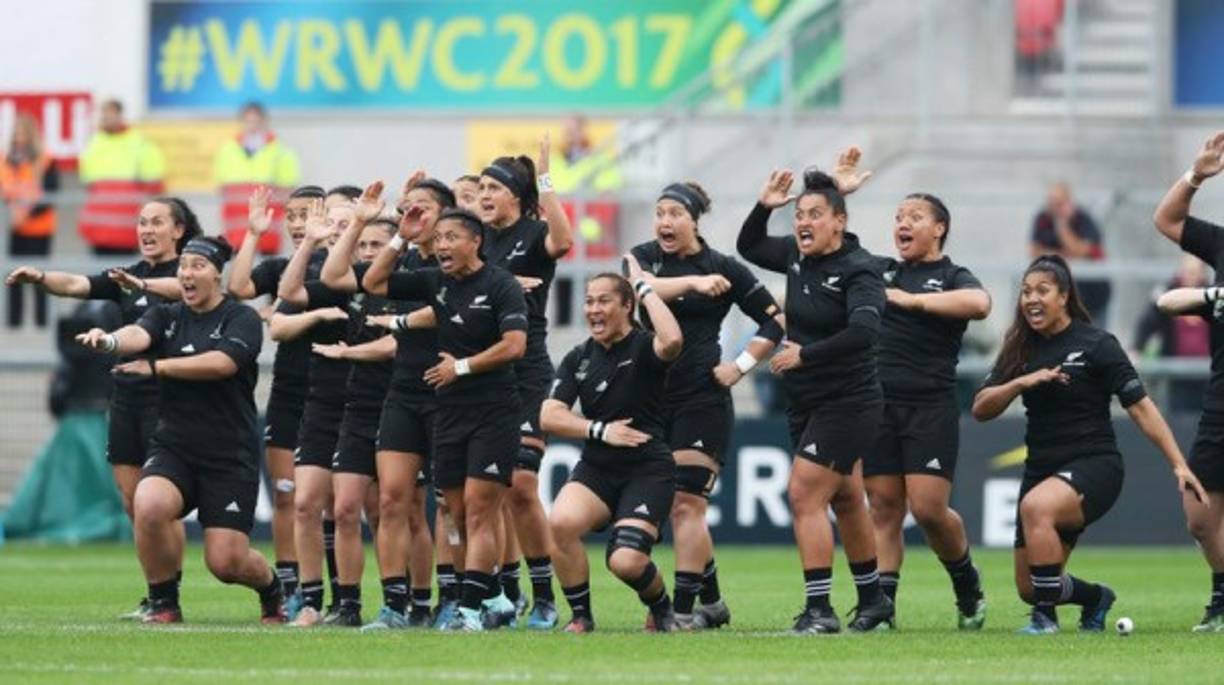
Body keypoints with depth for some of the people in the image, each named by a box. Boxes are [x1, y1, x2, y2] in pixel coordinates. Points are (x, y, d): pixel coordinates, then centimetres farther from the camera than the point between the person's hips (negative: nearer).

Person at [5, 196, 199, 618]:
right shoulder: (127, 277, 14)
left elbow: (187, 287, -27)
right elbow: (77, 285, 1)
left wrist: (143, 284, -46)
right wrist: (41, 278, -20)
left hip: (167, 396, -7)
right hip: (127, 395, 7)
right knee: (131, 500, 6)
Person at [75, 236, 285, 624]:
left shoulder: (241, 319, -2)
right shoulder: (166, 317, 9)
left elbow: (221, 363, -21)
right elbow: (139, 334, -14)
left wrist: (156, 367, -17)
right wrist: (110, 341, -38)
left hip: (230, 457, -3)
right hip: (173, 448, 3)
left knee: (226, 562, -7)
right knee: (149, 504, -31)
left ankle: (271, 588, 31)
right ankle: (163, 603, -8)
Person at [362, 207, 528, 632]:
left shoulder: (500, 285, -7)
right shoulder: (434, 282, 10)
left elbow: (514, 344, -16)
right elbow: (373, 284, 13)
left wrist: (462, 366, -13)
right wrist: (400, 240, 2)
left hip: (493, 411, -7)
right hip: (450, 413, 7)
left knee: (479, 511, -12)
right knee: (459, 515, 7)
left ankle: (470, 609, -16)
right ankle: (495, 599, 18)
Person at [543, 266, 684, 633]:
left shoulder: (643, 347, -5)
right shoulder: (578, 359, 9)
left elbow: (671, 340, -31)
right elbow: (549, 416, 2)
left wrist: (643, 286, -19)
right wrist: (600, 430, -12)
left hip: (648, 471, -4)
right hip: (596, 468, 4)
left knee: (625, 562, -21)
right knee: (561, 522, -28)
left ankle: (663, 612, 15)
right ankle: (581, 616, -8)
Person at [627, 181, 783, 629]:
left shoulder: (723, 269, 0)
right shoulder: (642, 257, 6)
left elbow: (774, 321, 4)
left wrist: (741, 366, -5)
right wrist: (692, 282, -32)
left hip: (702, 398, -4)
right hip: (652, 395, 4)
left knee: (685, 503, -10)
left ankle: (682, 610, -11)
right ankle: (712, 604, 21)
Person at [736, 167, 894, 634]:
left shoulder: (858, 270, -17)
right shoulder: (796, 255, 5)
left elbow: (864, 332, -31)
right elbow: (748, 248, 22)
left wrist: (804, 354, -26)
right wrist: (762, 207, 5)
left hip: (847, 402, -8)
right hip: (805, 403, 8)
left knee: (804, 495, -15)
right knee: (846, 500, 18)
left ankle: (819, 609, -13)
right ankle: (873, 600, 32)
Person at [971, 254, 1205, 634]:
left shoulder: (1096, 345, -6)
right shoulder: (1020, 350, 8)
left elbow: (1140, 407, -8)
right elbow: (981, 409, 2)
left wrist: (1179, 465, -14)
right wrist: (1021, 383, -16)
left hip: (1094, 465, -6)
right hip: (1041, 470, 6)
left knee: (1037, 506, -38)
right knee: (1029, 588, 4)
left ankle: (1045, 616, -26)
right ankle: (1096, 597, 37)